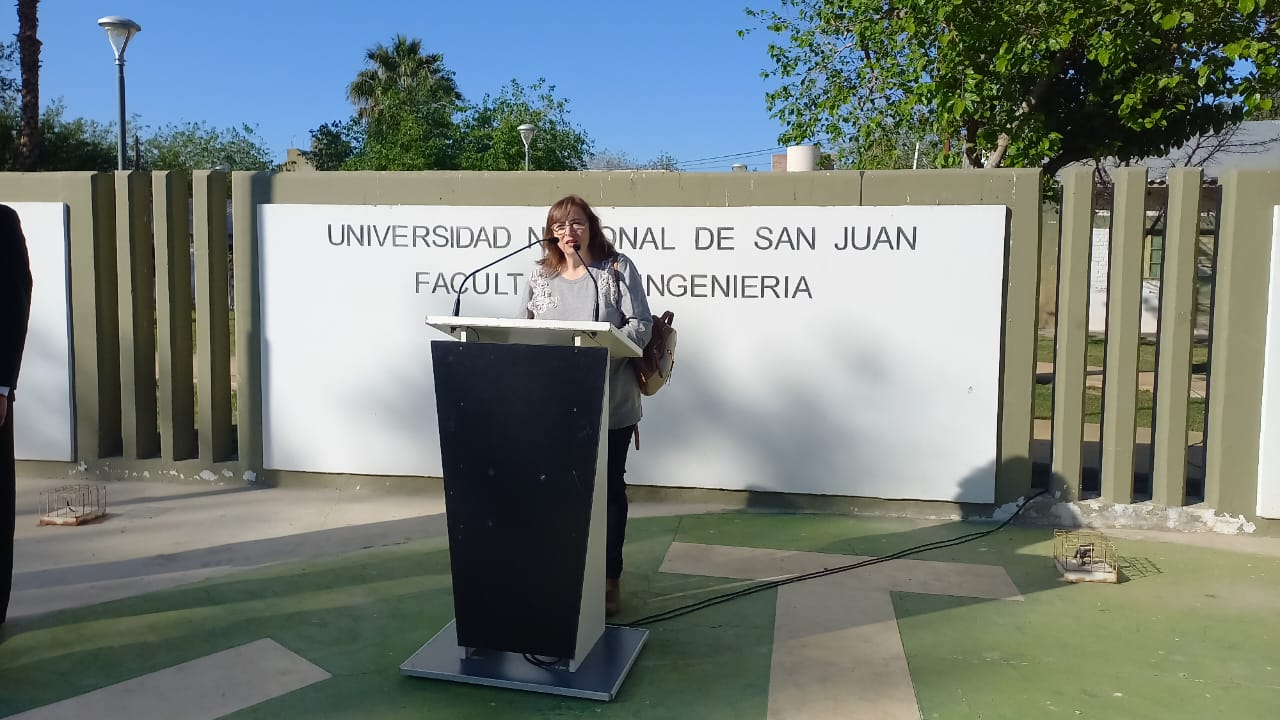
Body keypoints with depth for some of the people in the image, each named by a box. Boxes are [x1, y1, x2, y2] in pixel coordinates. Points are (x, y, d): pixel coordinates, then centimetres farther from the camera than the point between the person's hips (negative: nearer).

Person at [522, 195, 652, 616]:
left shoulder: (618, 267, -3)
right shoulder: (541, 274, 6)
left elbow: (642, 326, -8)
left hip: (611, 402, -2)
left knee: (609, 487, 9)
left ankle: (610, 578, 22)